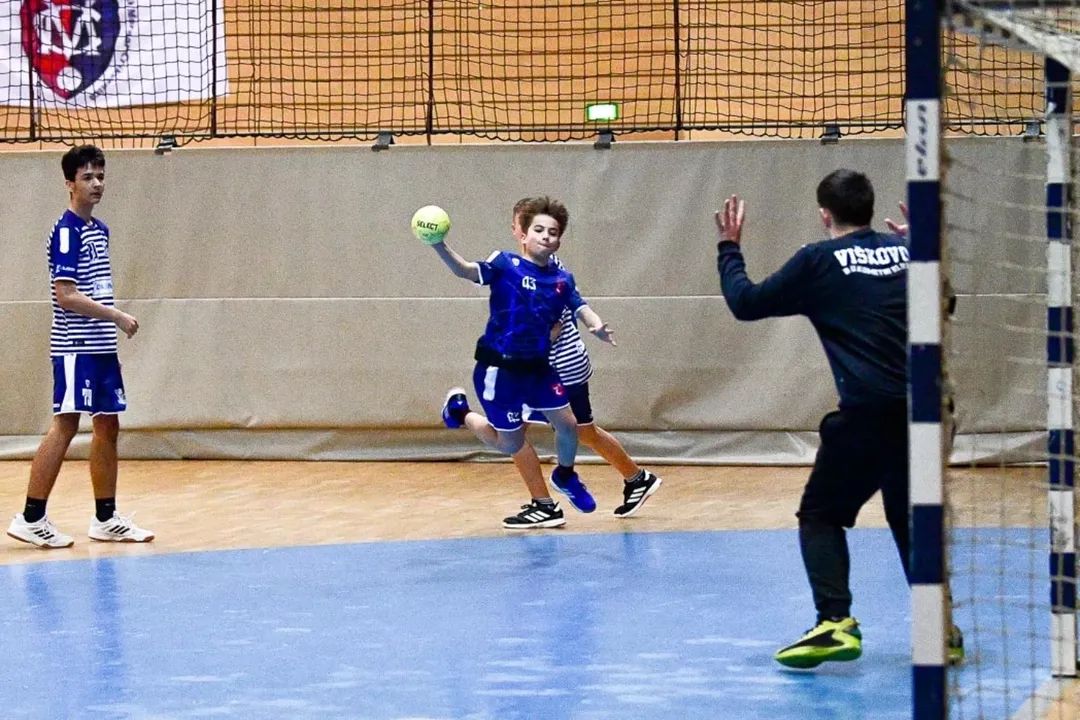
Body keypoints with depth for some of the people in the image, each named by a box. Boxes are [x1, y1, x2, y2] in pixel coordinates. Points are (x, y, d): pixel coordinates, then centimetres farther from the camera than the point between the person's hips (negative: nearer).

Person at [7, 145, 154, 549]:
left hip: (102, 347, 9)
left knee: (108, 426, 10)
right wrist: (117, 316, -17)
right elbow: (67, 296, -19)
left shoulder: (100, 230, 14)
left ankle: (106, 519, 16)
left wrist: (114, 323, 16)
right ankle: (31, 518, -6)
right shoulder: (66, 231, -12)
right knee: (65, 426, -10)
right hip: (75, 347, -9)